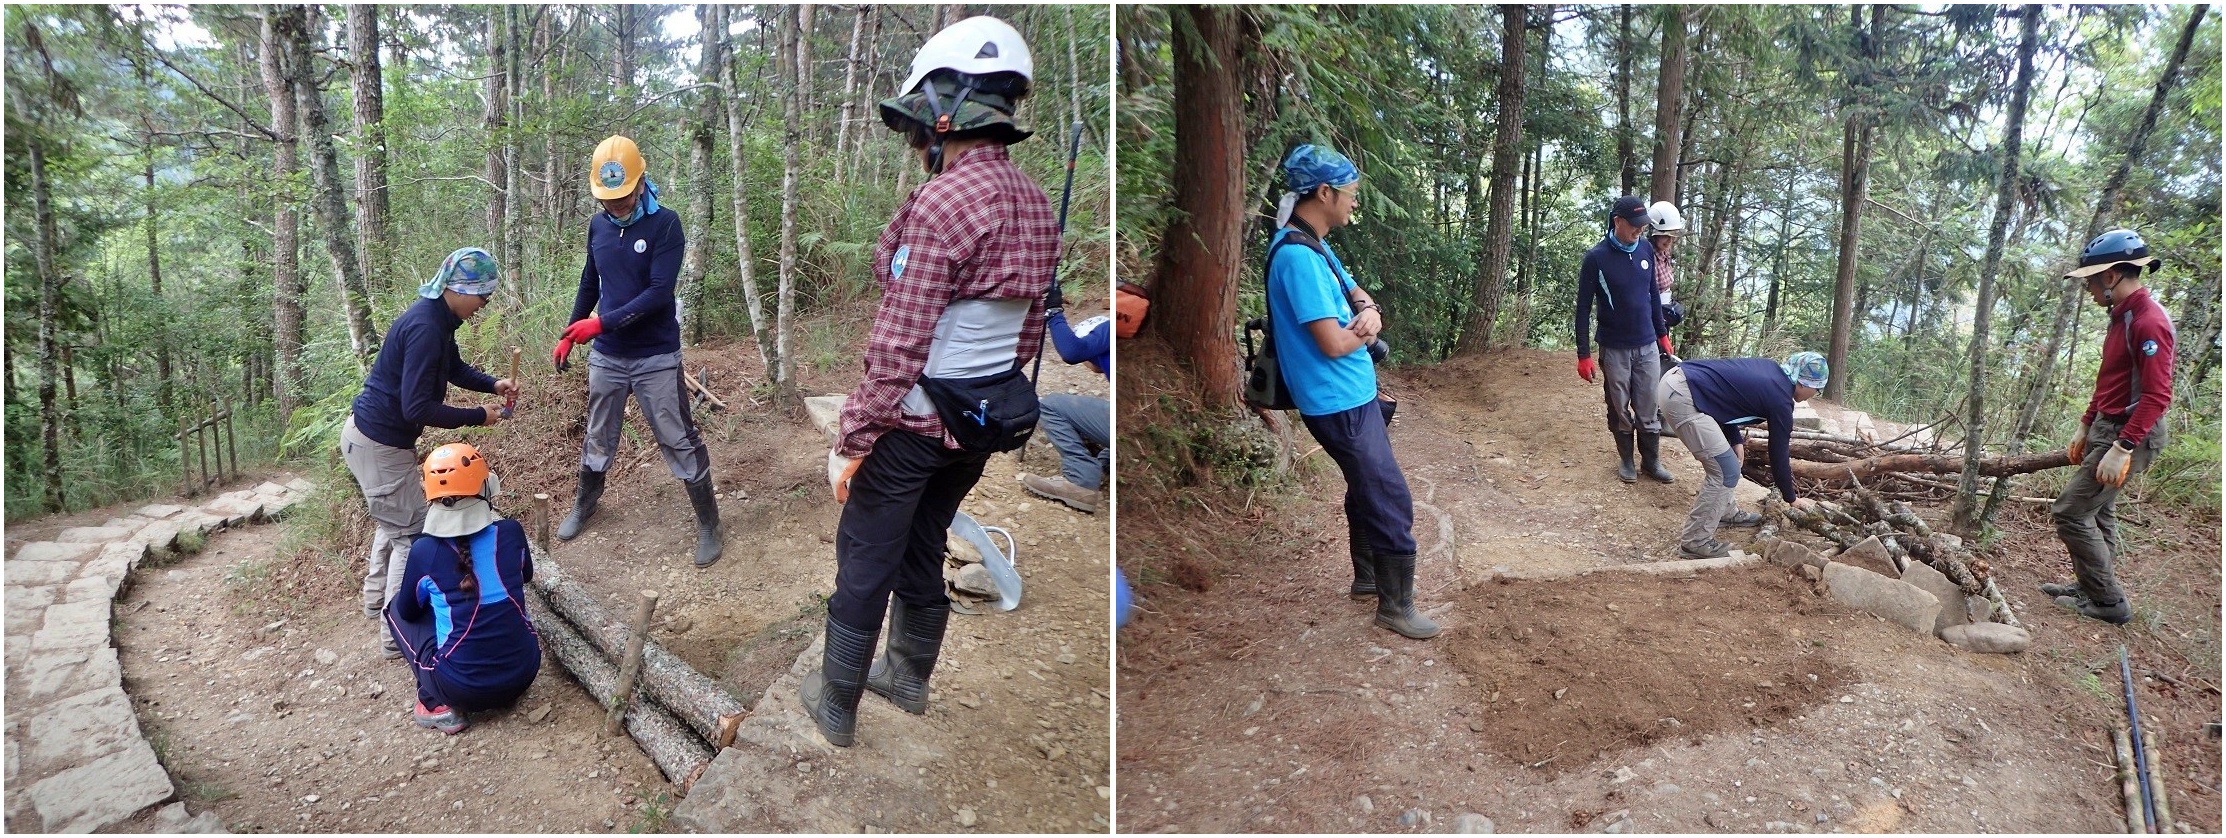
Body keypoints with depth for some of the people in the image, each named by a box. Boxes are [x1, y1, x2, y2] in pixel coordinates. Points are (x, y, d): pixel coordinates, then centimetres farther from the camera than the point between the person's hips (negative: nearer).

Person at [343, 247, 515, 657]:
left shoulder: (440, 320, 2)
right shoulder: (425, 328, -27)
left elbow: (455, 368, 20)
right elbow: (417, 409, -29)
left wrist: (493, 384, 3)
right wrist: (477, 417, -20)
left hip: (372, 435, 10)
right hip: (380, 444, -10)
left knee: (393, 523, 26)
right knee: (412, 533, -2)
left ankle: (376, 600, 41)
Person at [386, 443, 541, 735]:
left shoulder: (424, 551, -12)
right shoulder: (511, 532, -7)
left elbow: (409, 611, 8)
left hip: (462, 687, -3)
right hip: (524, 674, 3)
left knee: (397, 608, 19)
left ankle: (437, 705, 9)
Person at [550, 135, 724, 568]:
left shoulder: (665, 224, -14)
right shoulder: (598, 225, 3)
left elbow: (659, 292, -22)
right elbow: (589, 284, 16)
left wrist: (601, 324, -23)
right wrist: (570, 335, 18)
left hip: (656, 358, -5)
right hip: (607, 356, 5)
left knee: (680, 441, 2)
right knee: (598, 438, 19)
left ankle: (709, 524, 13)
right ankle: (584, 505, 41)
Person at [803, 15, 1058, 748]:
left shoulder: (941, 202, -22)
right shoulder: (1036, 203, 2)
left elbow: (899, 343, -23)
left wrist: (852, 439, -15)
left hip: (912, 424, -7)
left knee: (863, 568, 9)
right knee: (923, 550, 24)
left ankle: (837, 707, 25)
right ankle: (909, 677, 40)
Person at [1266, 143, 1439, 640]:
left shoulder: (1314, 246, 9)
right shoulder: (1297, 256, -24)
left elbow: (1356, 293, 18)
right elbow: (1334, 344, -27)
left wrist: (1368, 312, -6)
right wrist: (1366, 329, -5)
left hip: (1354, 393, 10)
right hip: (1338, 403, -10)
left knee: (1367, 486, 22)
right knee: (1391, 500, -3)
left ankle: (1368, 577, 39)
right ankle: (1395, 606, 10)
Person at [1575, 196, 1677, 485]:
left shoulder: (1646, 250, 1)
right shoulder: (1596, 257, -12)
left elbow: (1653, 295, 14)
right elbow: (1583, 308, -9)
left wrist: (1662, 334, 16)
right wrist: (1584, 355, -11)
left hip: (1648, 346, 3)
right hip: (1614, 349, -3)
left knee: (1649, 409, 7)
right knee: (1620, 409, 8)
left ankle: (1651, 460, 21)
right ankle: (1626, 459, 24)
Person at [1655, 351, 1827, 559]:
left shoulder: (1770, 370, 19)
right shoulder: (1780, 400, -3)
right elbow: (1779, 454, 5)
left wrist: (1736, 440, 14)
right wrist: (1792, 499, 19)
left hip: (1676, 379, 10)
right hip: (1682, 397, -10)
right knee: (1726, 472, -2)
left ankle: (1726, 512, 39)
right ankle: (1694, 542, 3)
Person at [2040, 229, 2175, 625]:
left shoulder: (2149, 321, -21)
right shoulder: (2121, 315, 10)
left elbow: (2157, 395, -26)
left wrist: (2122, 449, -28)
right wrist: (2086, 428, 20)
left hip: (2129, 435, -10)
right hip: (2106, 428, 10)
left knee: (2071, 513, -8)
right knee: (2097, 513, 18)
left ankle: (2109, 601, 2)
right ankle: (2091, 586, 31)